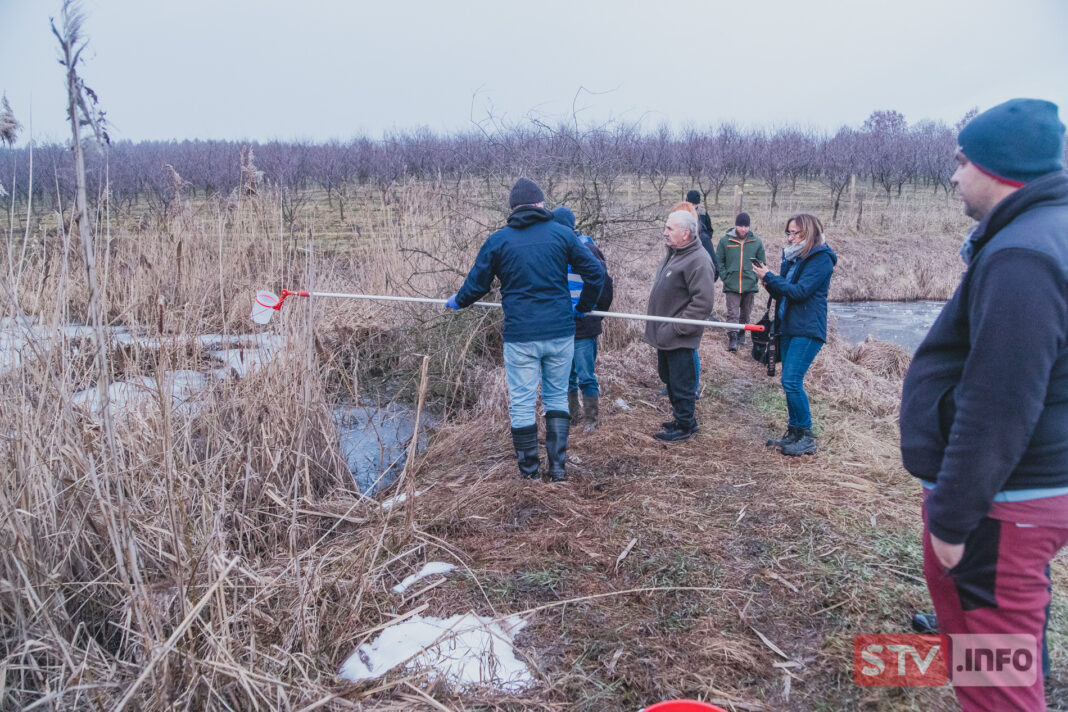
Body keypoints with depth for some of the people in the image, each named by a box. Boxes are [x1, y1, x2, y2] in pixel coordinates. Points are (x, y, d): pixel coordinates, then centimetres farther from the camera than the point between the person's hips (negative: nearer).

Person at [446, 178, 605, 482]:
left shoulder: (497, 241, 0)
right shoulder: (562, 234, 2)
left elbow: (476, 284, 7)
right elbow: (596, 272, 2)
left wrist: (457, 302, 29)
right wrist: (583, 307, 17)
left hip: (520, 336, -2)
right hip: (560, 332, 2)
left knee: (521, 404, 8)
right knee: (557, 397, 16)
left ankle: (529, 473, 17)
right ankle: (557, 467, 17)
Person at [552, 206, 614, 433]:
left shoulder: (586, 250, -12)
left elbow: (604, 282, -10)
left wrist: (597, 313, -3)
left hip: (582, 327, -7)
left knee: (586, 376, 1)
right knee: (565, 376, 15)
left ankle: (593, 418, 16)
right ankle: (573, 414, 30)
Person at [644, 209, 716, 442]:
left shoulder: (698, 260, -20)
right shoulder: (672, 254, 12)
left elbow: (702, 301, -25)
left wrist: (677, 329, -23)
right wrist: (653, 318, 18)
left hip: (679, 339, -10)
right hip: (663, 334, 10)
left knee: (681, 383, 3)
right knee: (669, 379, 21)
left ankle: (684, 426, 18)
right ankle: (680, 417, 36)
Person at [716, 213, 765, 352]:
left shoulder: (756, 242, 2)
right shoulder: (725, 240, -1)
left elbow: (762, 262, 11)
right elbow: (719, 261, 3)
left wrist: (755, 277, 0)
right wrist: (725, 277, -5)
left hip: (750, 286, 2)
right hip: (731, 286, -2)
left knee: (745, 314, 14)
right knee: (732, 314, -10)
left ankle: (741, 336, 29)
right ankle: (732, 340, -12)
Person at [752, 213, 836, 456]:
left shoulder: (821, 260, -11)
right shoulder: (793, 257, 14)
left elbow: (799, 291, -20)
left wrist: (769, 277, -14)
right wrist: (769, 284, -2)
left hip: (807, 330, -9)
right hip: (788, 327, 9)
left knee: (792, 381, -14)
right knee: (790, 382, 11)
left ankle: (807, 438, -3)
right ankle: (794, 432, 21)